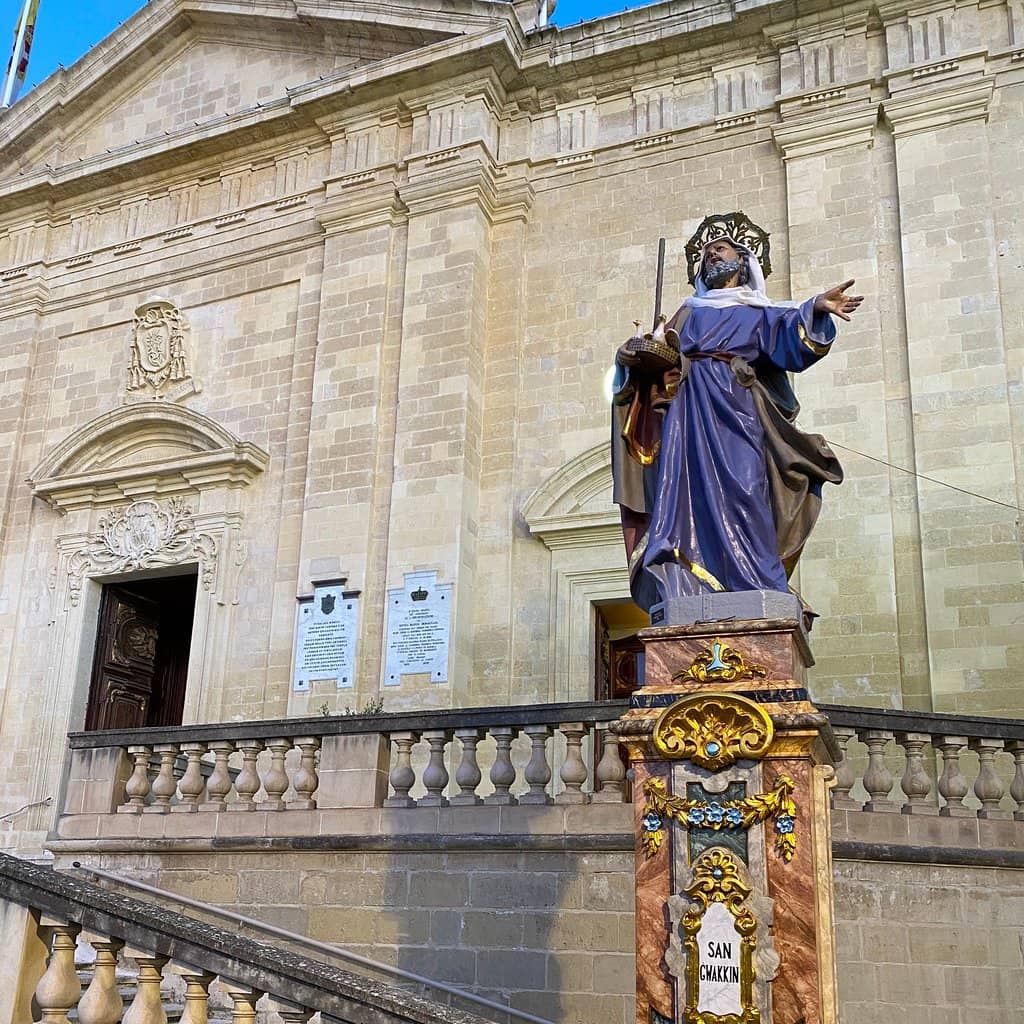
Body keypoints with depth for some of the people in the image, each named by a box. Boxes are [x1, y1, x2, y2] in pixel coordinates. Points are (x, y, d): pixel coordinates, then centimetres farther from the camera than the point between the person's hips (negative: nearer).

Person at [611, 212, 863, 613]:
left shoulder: (759, 313, 17)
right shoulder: (688, 313, 29)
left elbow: (788, 335, -4)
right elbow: (651, 359, 22)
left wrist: (815, 308, -23)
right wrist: (639, 354, -1)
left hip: (731, 414, -3)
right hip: (685, 418, 3)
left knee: (736, 497, -16)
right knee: (681, 503, -9)